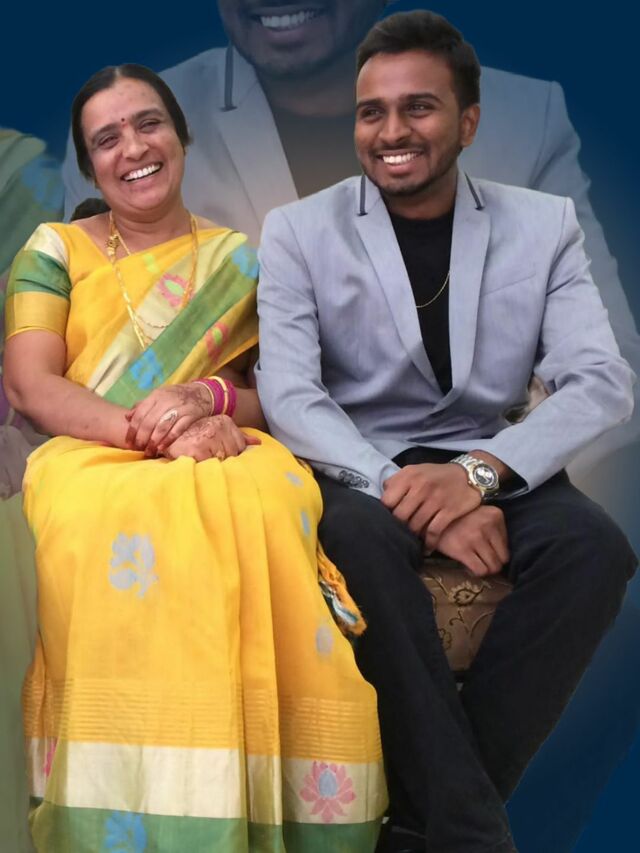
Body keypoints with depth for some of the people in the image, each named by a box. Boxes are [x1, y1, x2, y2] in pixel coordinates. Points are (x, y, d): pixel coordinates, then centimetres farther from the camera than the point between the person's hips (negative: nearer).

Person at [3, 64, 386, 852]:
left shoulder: (241, 262, 18)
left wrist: (210, 397, -13)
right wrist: (159, 429, -17)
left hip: (230, 458, 1)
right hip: (93, 462, 0)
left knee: (264, 513, -37)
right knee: (123, 525, -39)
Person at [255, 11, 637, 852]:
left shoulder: (544, 224, 4)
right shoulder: (297, 231, 1)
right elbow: (288, 396, -9)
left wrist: (479, 470, -24)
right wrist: (404, 492, -26)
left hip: (487, 467, 2)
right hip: (358, 470, -1)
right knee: (363, 538, -35)